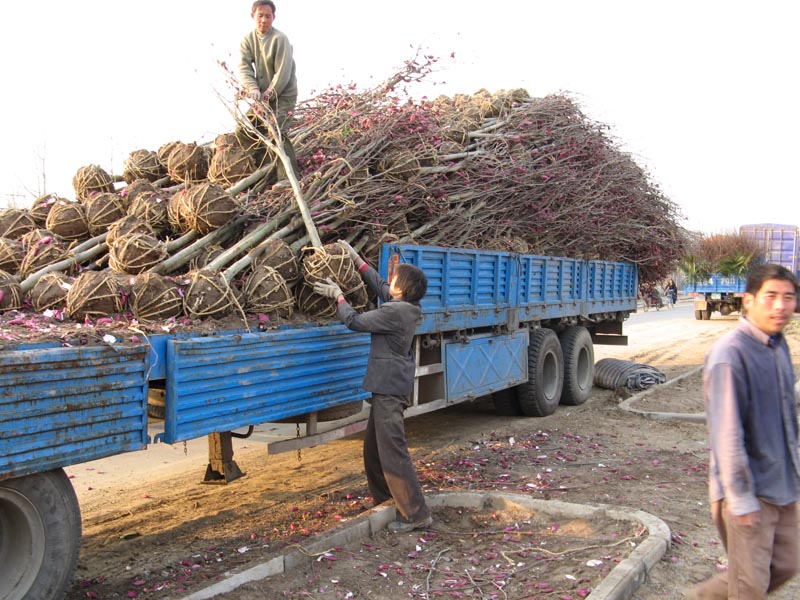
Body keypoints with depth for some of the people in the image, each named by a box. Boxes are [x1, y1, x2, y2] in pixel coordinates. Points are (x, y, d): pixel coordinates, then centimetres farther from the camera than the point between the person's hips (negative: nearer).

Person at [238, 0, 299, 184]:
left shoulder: (280, 39, -15)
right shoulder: (248, 40, 2)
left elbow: (282, 73, -19)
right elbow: (244, 66, -7)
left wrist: (268, 94, -20)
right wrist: (253, 88, -23)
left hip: (283, 95, -7)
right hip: (263, 95, 7)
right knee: (243, 131, 6)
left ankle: (287, 176, -21)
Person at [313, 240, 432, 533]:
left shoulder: (394, 311, -20)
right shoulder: (404, 306, 7)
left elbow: (355, 321, -13)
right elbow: (378, 284, 22)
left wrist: (337, 295, 1)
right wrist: (355, 257, 23)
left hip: (390, 389, -10)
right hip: (388, 387, 10)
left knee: (393, 451, -8)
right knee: (373, 448, 21)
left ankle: (416, 514, -3)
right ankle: (382, 500, 34)